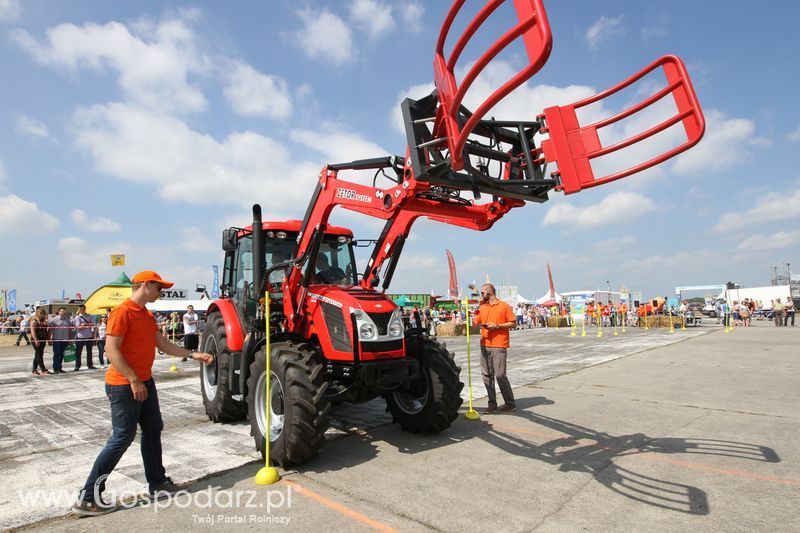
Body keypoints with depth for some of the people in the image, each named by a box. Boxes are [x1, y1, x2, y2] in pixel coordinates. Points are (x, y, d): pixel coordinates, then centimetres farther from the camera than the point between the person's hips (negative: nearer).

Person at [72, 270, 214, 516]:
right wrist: (134, 380, -22)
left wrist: (193, 355, 11)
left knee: (153, 429, 14)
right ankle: (88, 497, 8)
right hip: (124, 385, -9)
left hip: (145, 382, 10)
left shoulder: (147, 315, 13)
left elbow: (163, 344, 16)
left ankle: (157, 482, 26)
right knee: (123, 437, -4)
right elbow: (112, 351, -21)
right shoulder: (122, 312, -16)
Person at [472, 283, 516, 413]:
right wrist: (472, 317, -12)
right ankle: (492, 403, 15)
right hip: (485, 345, 6)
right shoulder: (482, 307, 13)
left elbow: (513, 323, -3)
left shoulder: (504, 306, -2)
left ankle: (510, 404, 6)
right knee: (487, 375, 5)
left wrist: (497, 326, -13)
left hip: (499, 346, -6)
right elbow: (475, 323, 8)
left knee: (500, 375, -7)